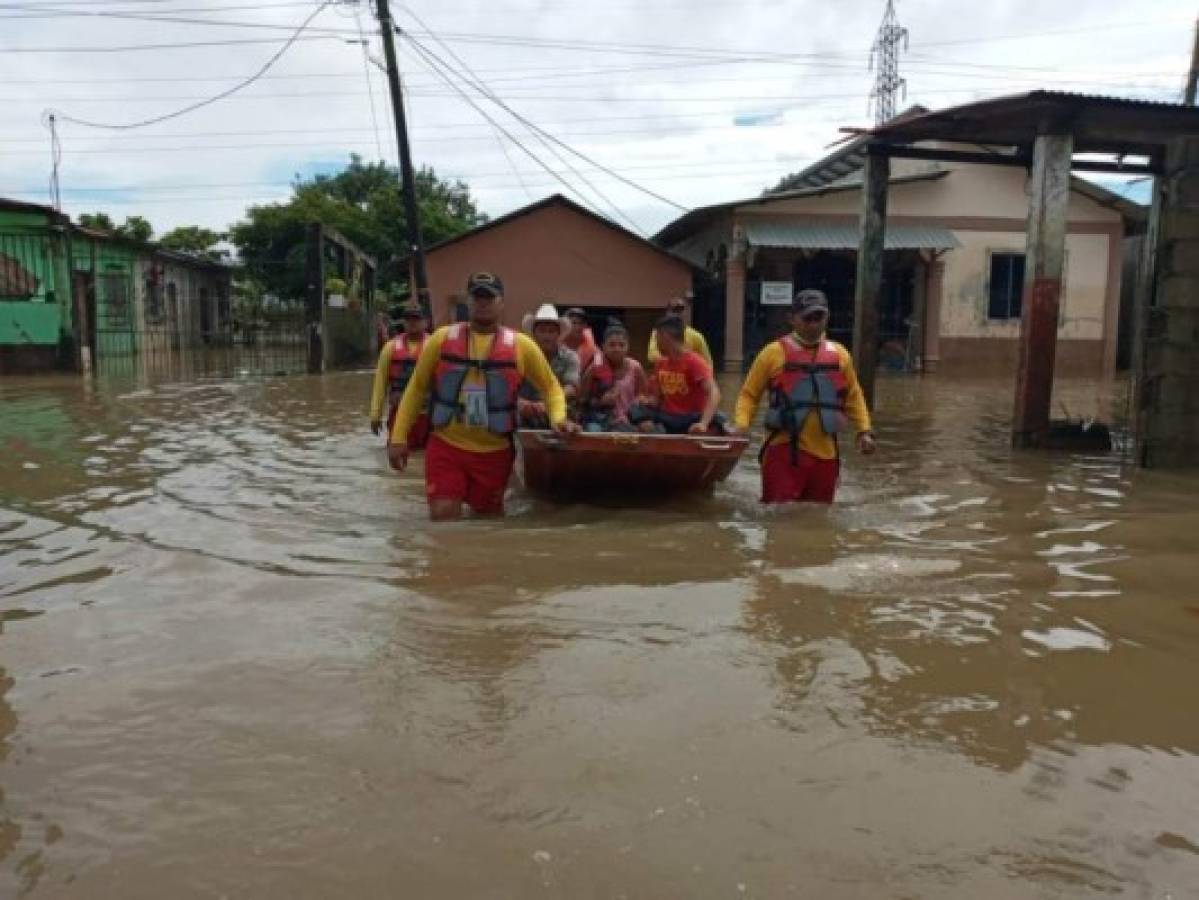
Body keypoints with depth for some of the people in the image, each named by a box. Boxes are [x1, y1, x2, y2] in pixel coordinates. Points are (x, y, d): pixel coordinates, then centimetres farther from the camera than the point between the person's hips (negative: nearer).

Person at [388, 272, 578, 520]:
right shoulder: (442, 338, 0)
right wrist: (399, 437, 2)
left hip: (494, 452, 0)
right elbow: (417, 389, 6)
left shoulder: (520, 345, -1)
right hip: (445, 447, 0)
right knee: (442, 518, -6)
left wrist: (558, 418, -11)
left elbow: (550, 386, 9)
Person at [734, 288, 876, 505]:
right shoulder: (774, 352, -1)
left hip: (826, 454, 4)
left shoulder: (839, 354, 10)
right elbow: (749, 394, 1)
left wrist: (864, 431, 7)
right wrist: (741, 426, -15)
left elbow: (853, 396, 18)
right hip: (784, 452, -4)